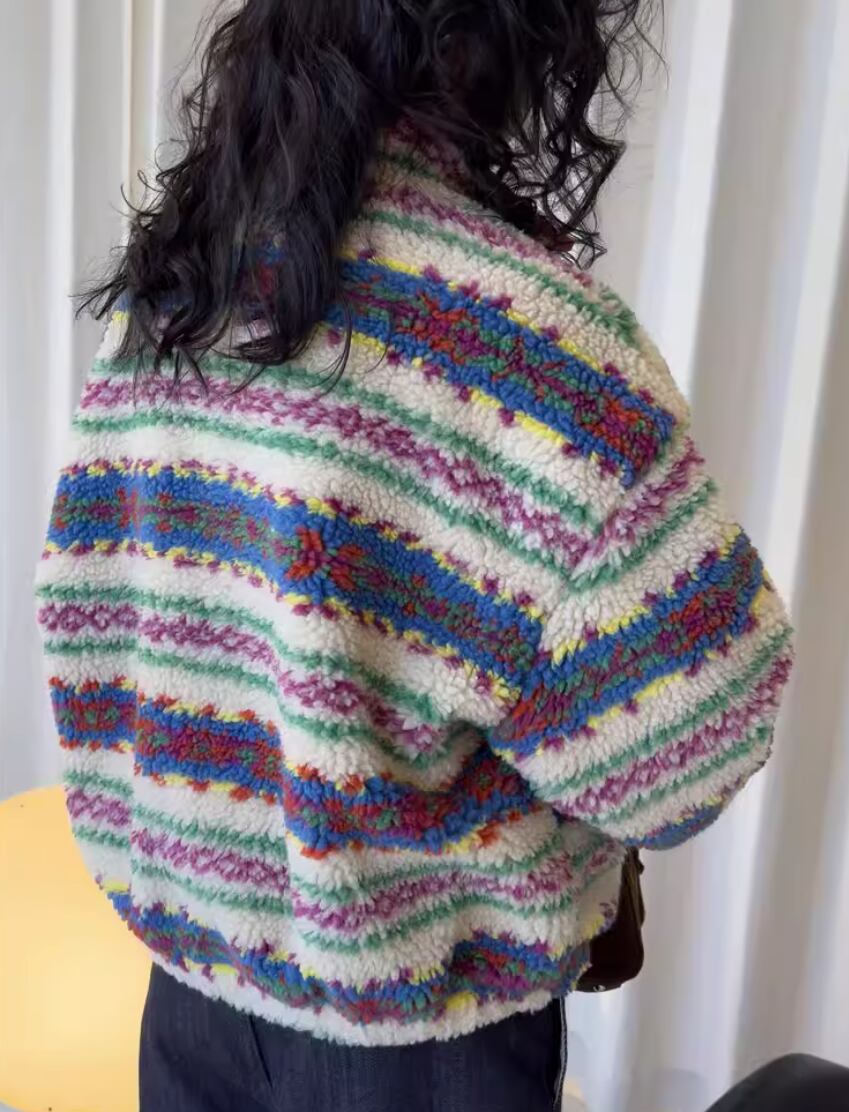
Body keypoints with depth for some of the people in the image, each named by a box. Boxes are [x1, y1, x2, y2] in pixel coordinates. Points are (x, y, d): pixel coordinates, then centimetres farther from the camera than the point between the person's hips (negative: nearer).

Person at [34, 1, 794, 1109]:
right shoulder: (526, 332, -25)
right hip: (416, 1017, -5)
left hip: (192, 937, 5)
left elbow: (95, 608, 3)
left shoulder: (162, 280, -5)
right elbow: (675, 754, -21)